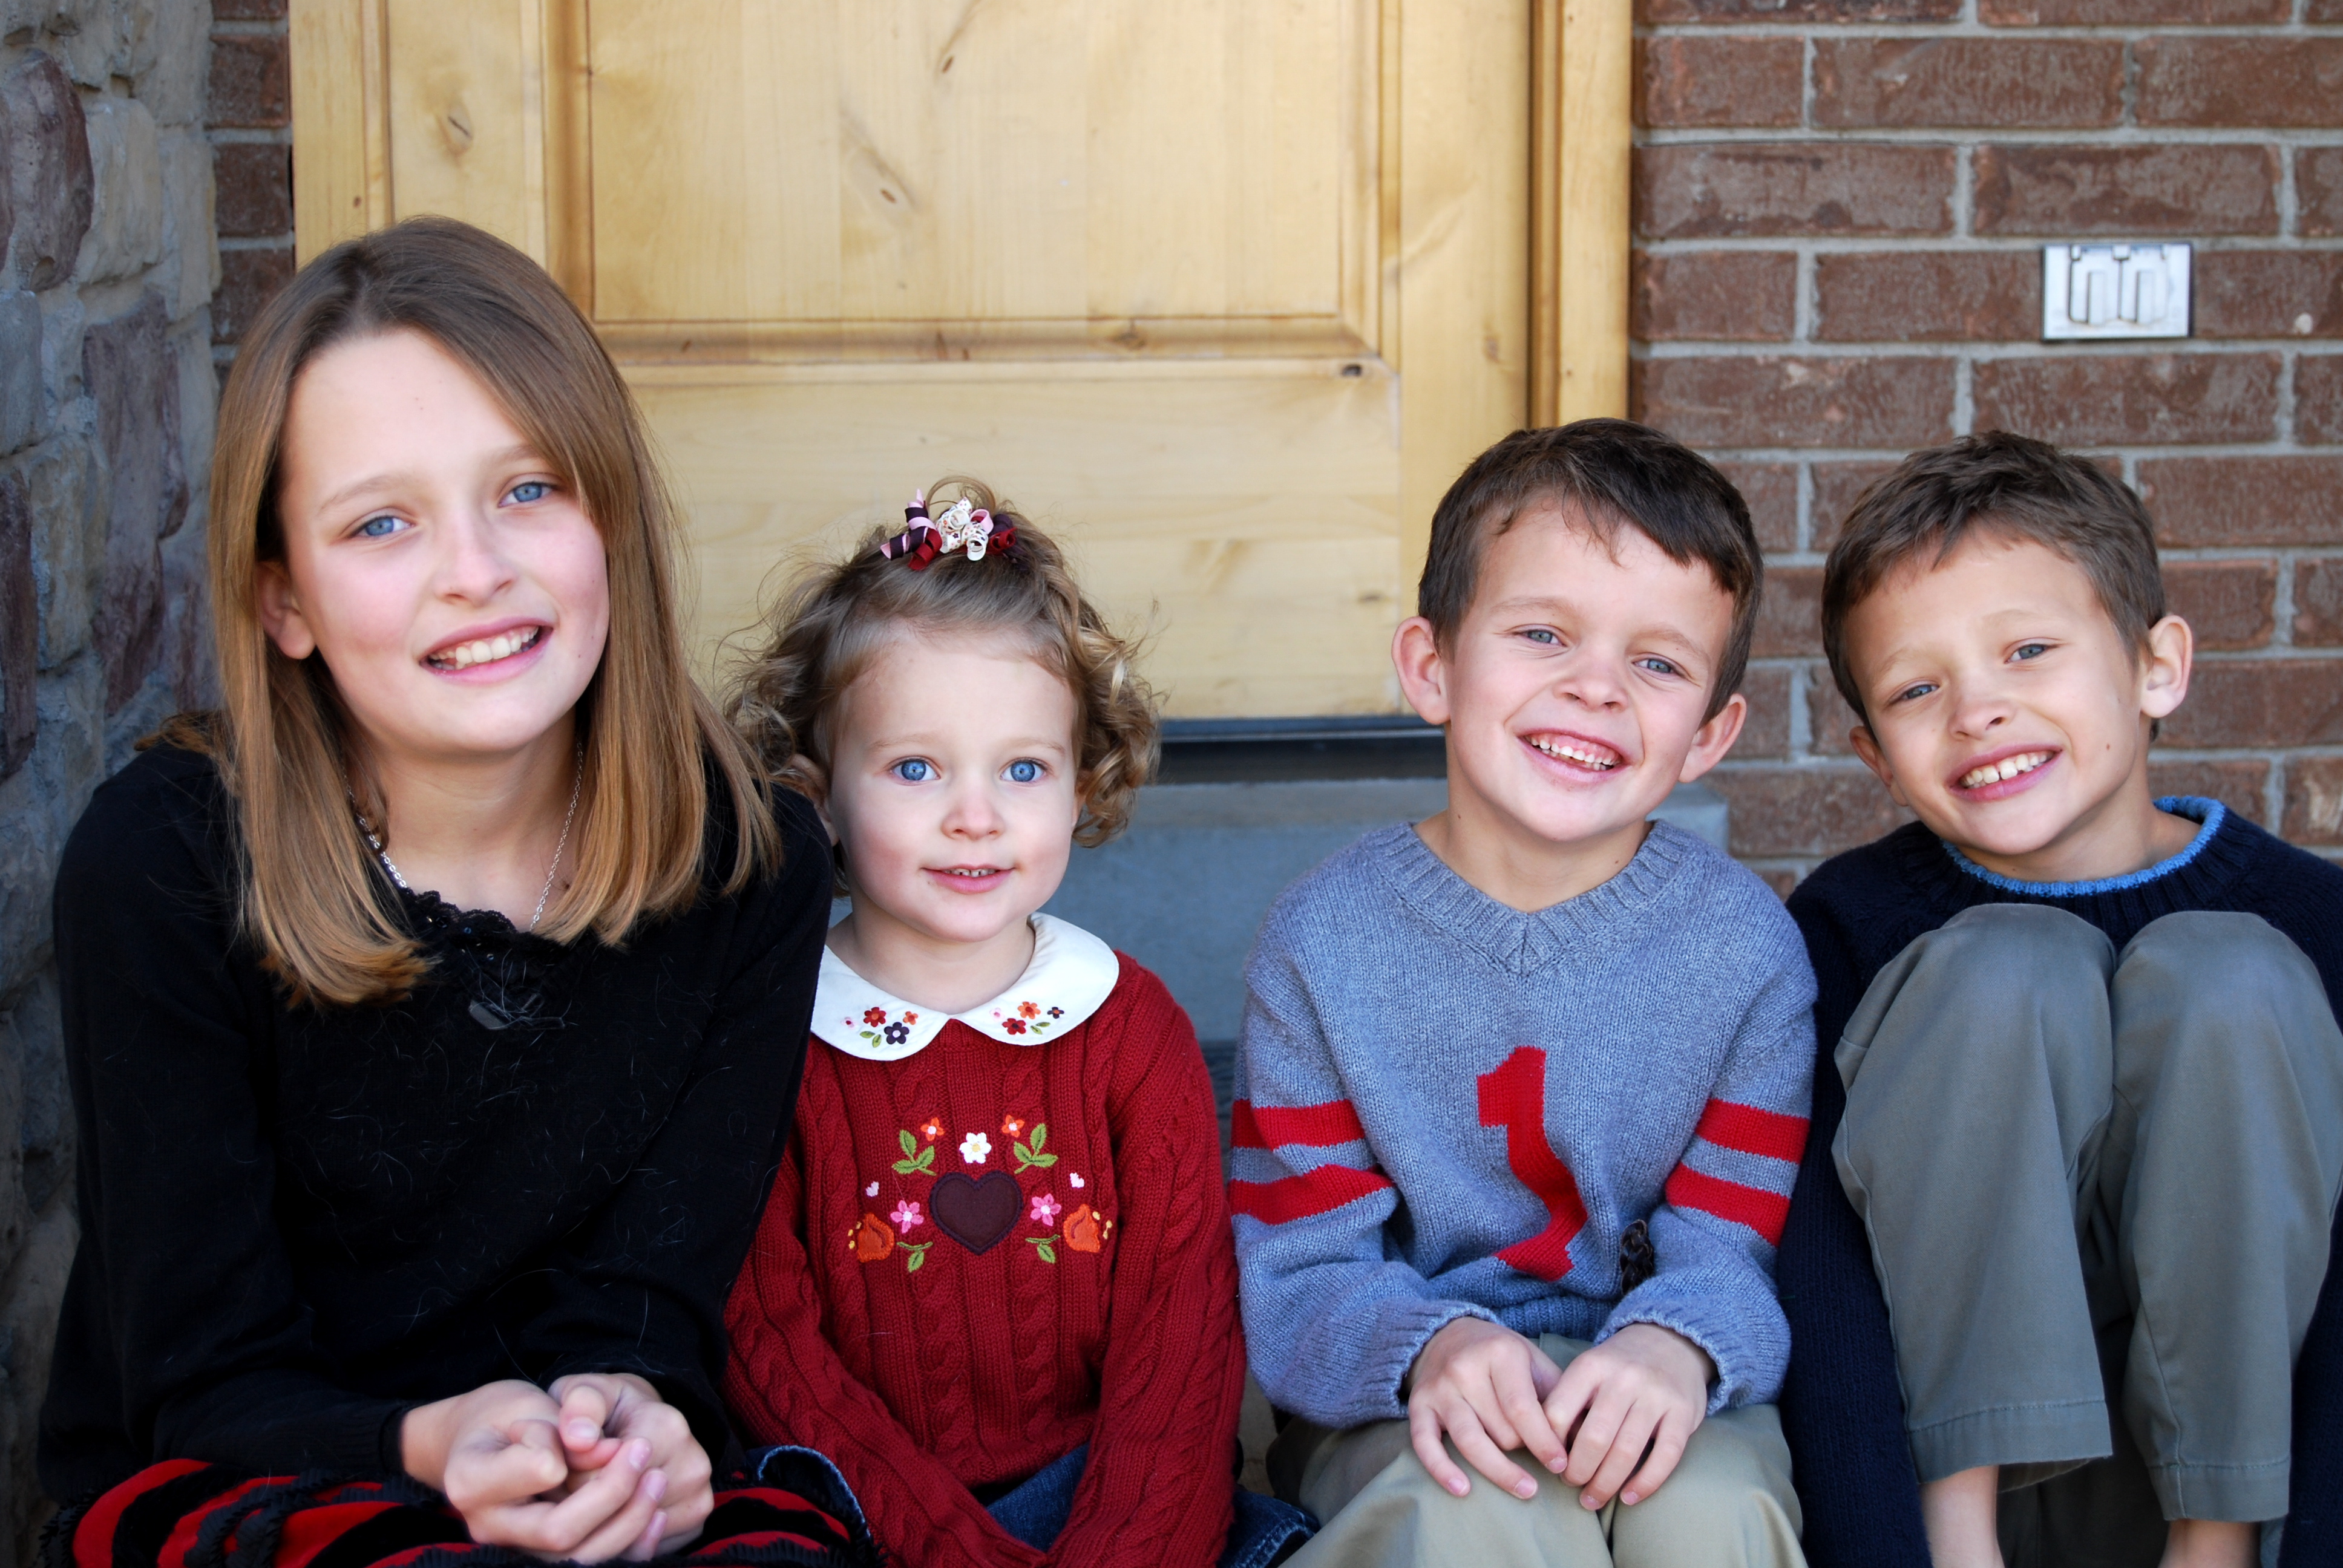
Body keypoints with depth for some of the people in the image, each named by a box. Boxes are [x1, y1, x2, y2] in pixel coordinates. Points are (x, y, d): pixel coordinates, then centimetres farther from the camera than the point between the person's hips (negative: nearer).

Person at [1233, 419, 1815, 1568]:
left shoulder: (1744, 946, -4)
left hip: (1656, 1405, 2)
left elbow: (1733, 1250, -4)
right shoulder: (1324, 943, -6)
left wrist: (1678, 1345, -29)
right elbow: (1294, 1277, -6)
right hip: (1399, 1406, -2)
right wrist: (1426, 1345, -29)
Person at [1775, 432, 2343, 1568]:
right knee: (2007, 967, -23)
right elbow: (1819, 1271, -18)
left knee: (2227, 978, -22)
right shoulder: (1852, 927, -11)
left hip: (2215, 1430, 1)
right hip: (1935, 1426, -1)